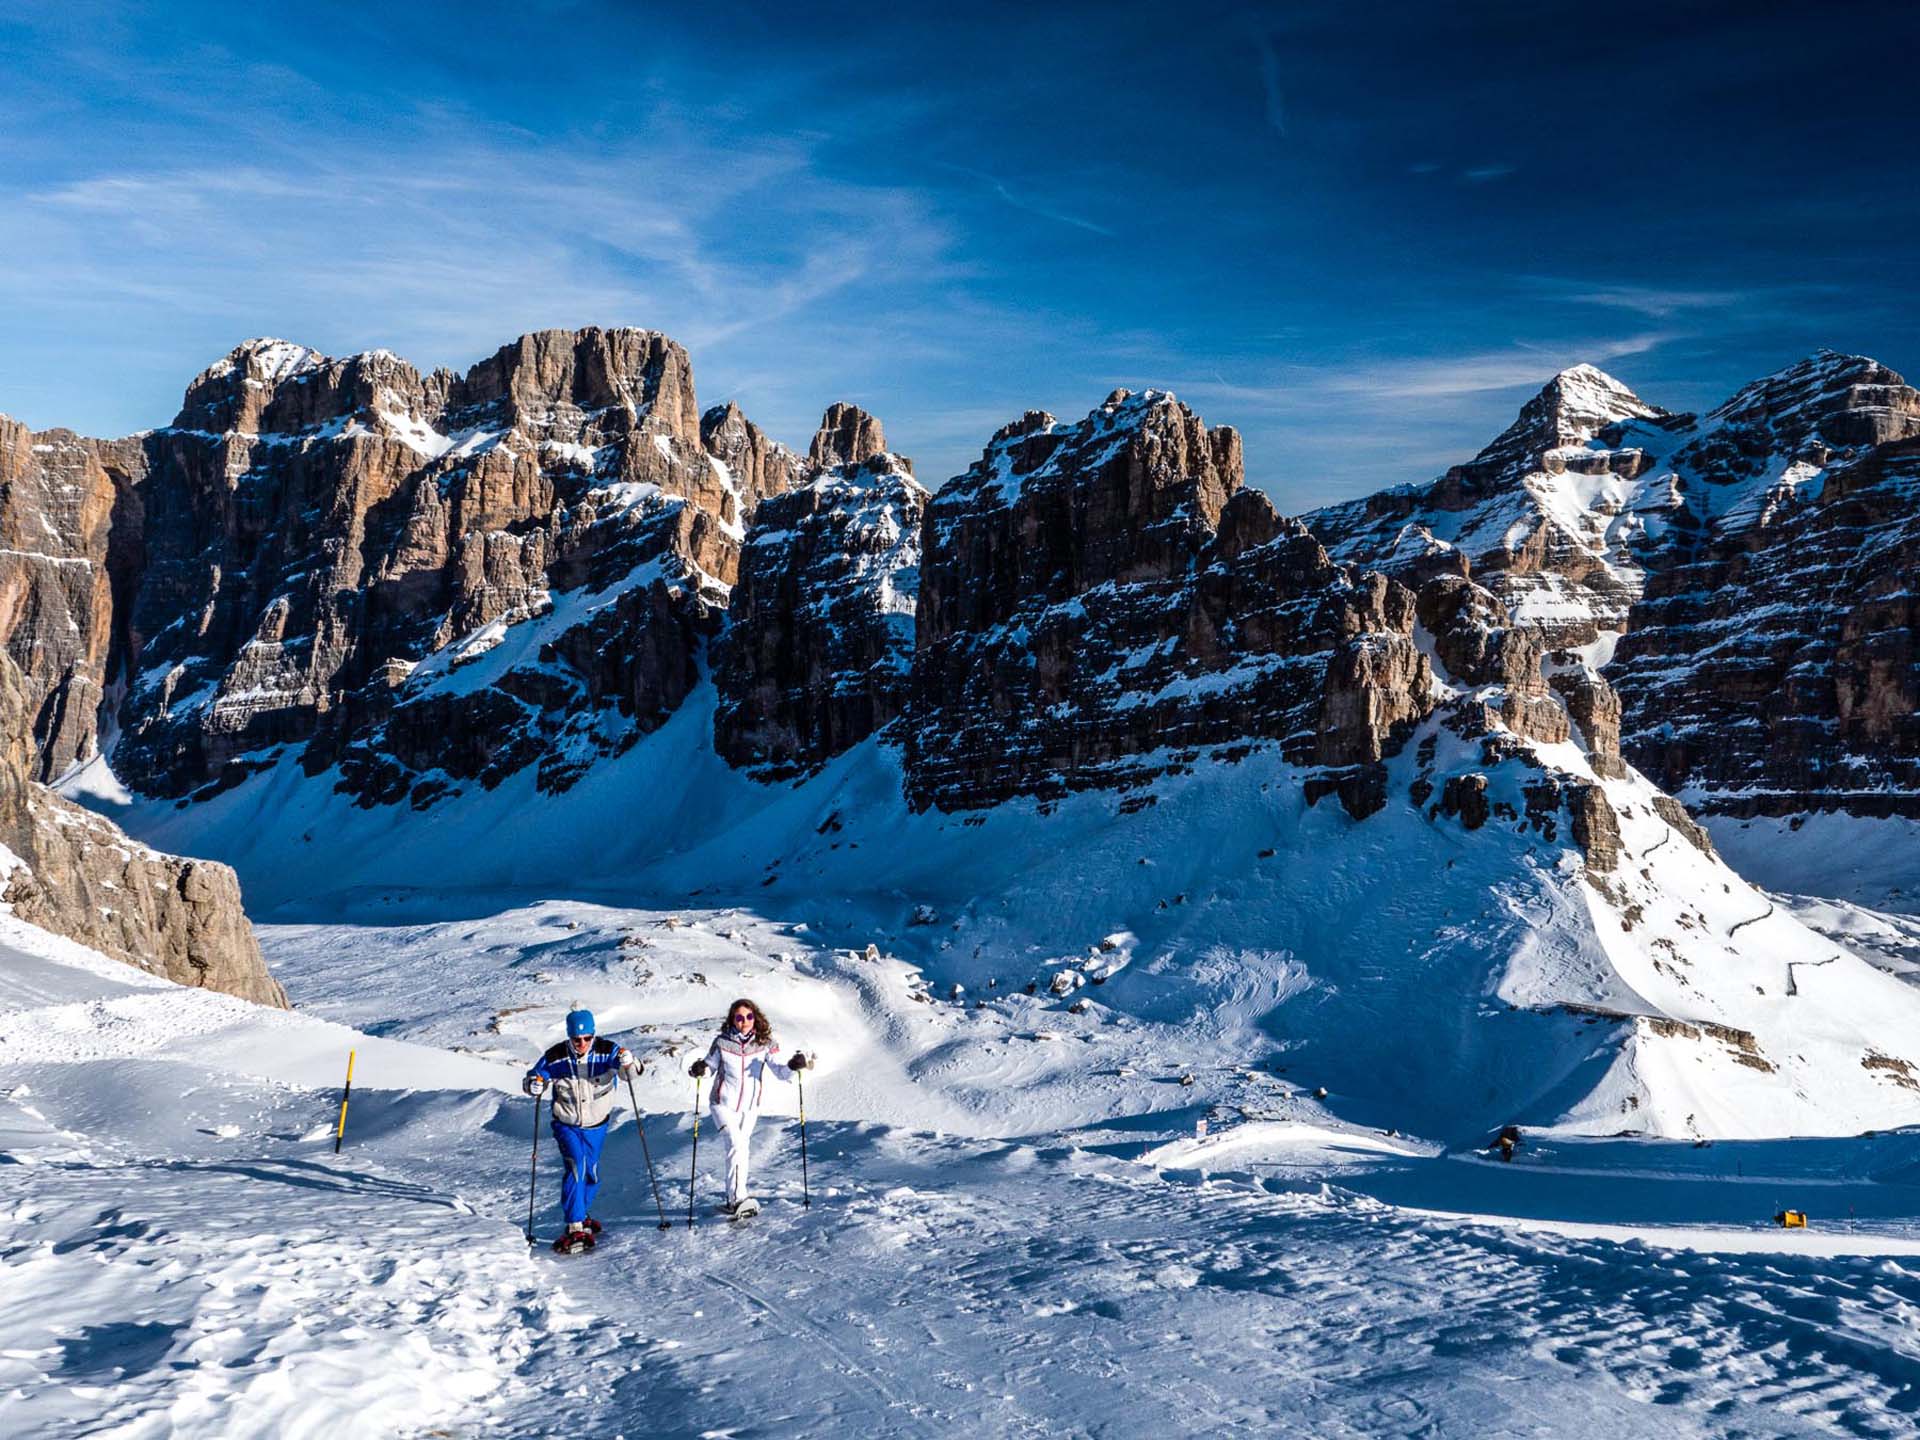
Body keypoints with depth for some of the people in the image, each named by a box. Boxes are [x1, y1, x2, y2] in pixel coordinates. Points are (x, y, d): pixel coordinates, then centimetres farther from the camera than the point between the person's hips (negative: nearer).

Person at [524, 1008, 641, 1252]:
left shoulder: (606, 1051, -18)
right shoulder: (556, 1057, -18)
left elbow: (633, 1069, -24)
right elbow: (536, 1074, -7)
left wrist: (627, 1062, -47)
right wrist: (535, 1084, -30)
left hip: (597, 1124, 2)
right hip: (567, 1124, -2)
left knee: (591, 1173, 15)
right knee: (575, 1166, -21)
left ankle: (581, 1215, 40)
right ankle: (575, 1228, -19)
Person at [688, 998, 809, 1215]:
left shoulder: (764, 1044, -7)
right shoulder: (722, 1042, -10)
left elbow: (779, 1072, -11)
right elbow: (710, 1066, 1)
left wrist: (792, 1067, -31)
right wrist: (700, 1070, -21)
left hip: (749, 1107, 3)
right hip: (723, 1104, -3)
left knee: (738, 1149, 13)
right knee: (737, 1145, -21)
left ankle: (733, 1200, 25)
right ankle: (738, 1198, -23)